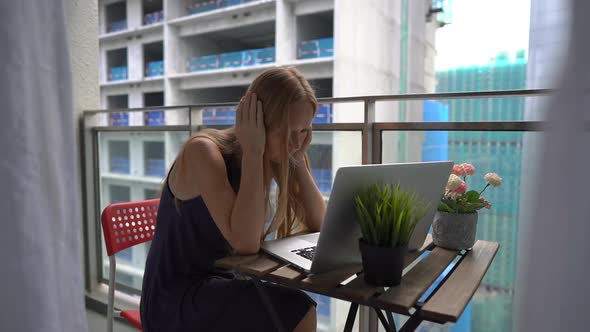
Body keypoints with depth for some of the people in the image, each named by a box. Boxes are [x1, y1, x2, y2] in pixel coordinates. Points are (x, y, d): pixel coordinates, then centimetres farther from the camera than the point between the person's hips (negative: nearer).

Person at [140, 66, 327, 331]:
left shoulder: (273, 157, -1)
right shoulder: (204, 151, -20)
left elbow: (318, 225, -2)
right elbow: (246, 243, -29)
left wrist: (298, 158, -12)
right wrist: (253, 151, -26)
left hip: (218, 284, 7)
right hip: (175, 297, -6)